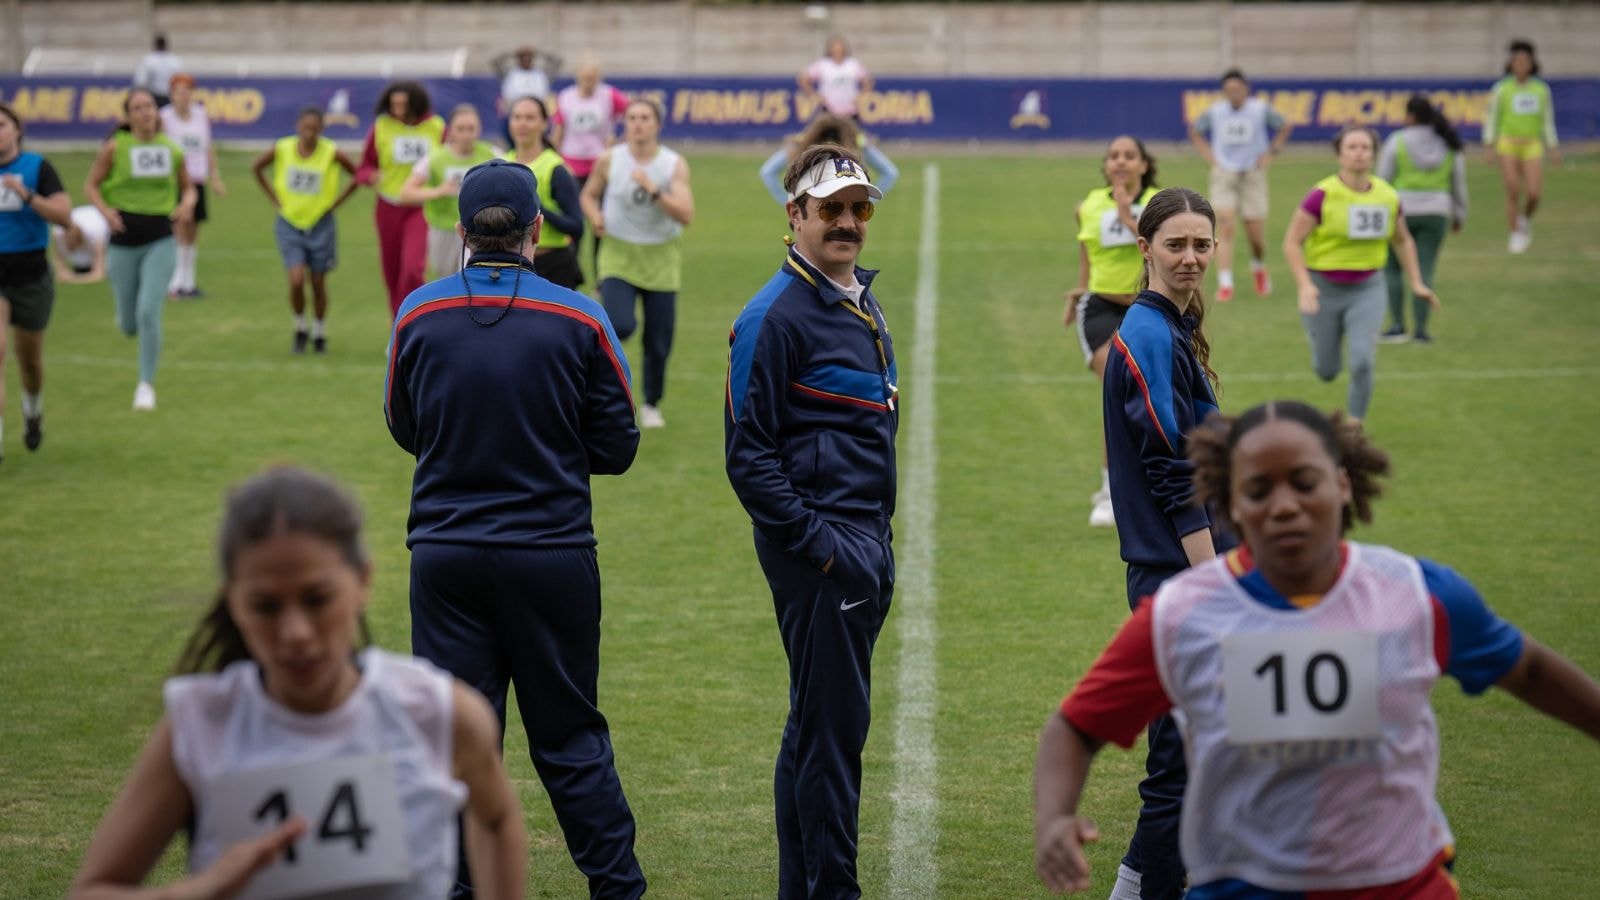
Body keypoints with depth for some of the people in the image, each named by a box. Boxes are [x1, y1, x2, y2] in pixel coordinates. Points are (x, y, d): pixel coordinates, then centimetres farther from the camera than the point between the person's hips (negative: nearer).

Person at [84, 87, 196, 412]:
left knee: (148, 312, -15)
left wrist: (187, 203, -7)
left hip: (160, 241, 0)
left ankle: (146, 384, 1)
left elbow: (187, 187, 15)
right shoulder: (114, 148, -5)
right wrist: (105, 210, -16)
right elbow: (91, 185, 3)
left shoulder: (172, 150, 2)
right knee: (129, 325, 7)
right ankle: (126, 315, 48)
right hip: (124, 241, 0)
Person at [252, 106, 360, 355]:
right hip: (289, 223, 0)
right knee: (296, 280, -12)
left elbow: (357, 175, -1)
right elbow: (256, 167, 8)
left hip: (320, 224, 0)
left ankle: (320, 333, 27)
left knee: (318, 283, 8)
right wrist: (275, 199, 3)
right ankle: (300, 328, 12)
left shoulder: (331, 153, -13)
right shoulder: (282, 149, -9)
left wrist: (335, 202, -5)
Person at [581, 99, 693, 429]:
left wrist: (653, 190, -28)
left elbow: (686, 215, -17)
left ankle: (652, 404, 27)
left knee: (659, 341, 5)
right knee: (620, 325, -24)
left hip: (661, 258, 1)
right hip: (618, 255, -1)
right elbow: (588, 195, 12)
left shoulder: (675, 164, -7)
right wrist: (595, 218, -9)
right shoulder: (609, 160, -5)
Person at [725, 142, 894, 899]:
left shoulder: (862, 304, 15)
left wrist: (878, 539, 16)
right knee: (834, 728, -6)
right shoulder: (777, 314, -13)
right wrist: (816, 544, -17)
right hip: (818, 548, -9)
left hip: (866, 545, 9)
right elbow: (748, 454, -15)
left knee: (816, 727, 15)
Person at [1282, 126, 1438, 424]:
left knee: (1362, 363, -15)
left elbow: (1403, 240, 15)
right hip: (1323, 289, -2)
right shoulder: (1322, 195, -16)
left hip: (1367, 289, 2)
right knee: (1327, 371, 9)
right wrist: (1305, 285, -24)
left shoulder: (1389, 197, -3)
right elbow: (1292, 243, -12)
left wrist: (1416, 283, 12)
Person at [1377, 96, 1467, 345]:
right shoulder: (1449, 145, 3)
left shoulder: (1397, 142, -7)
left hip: (1401, 212, -3)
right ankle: (1421, 330, -4)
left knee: (1391, 268, 10)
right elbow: (1458, 184, 8)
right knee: (1424, 272, 4)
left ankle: (1398, 326, 2)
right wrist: (1459, 216, 19)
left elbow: (1383, 181, -6)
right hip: (1435, 213, 3)